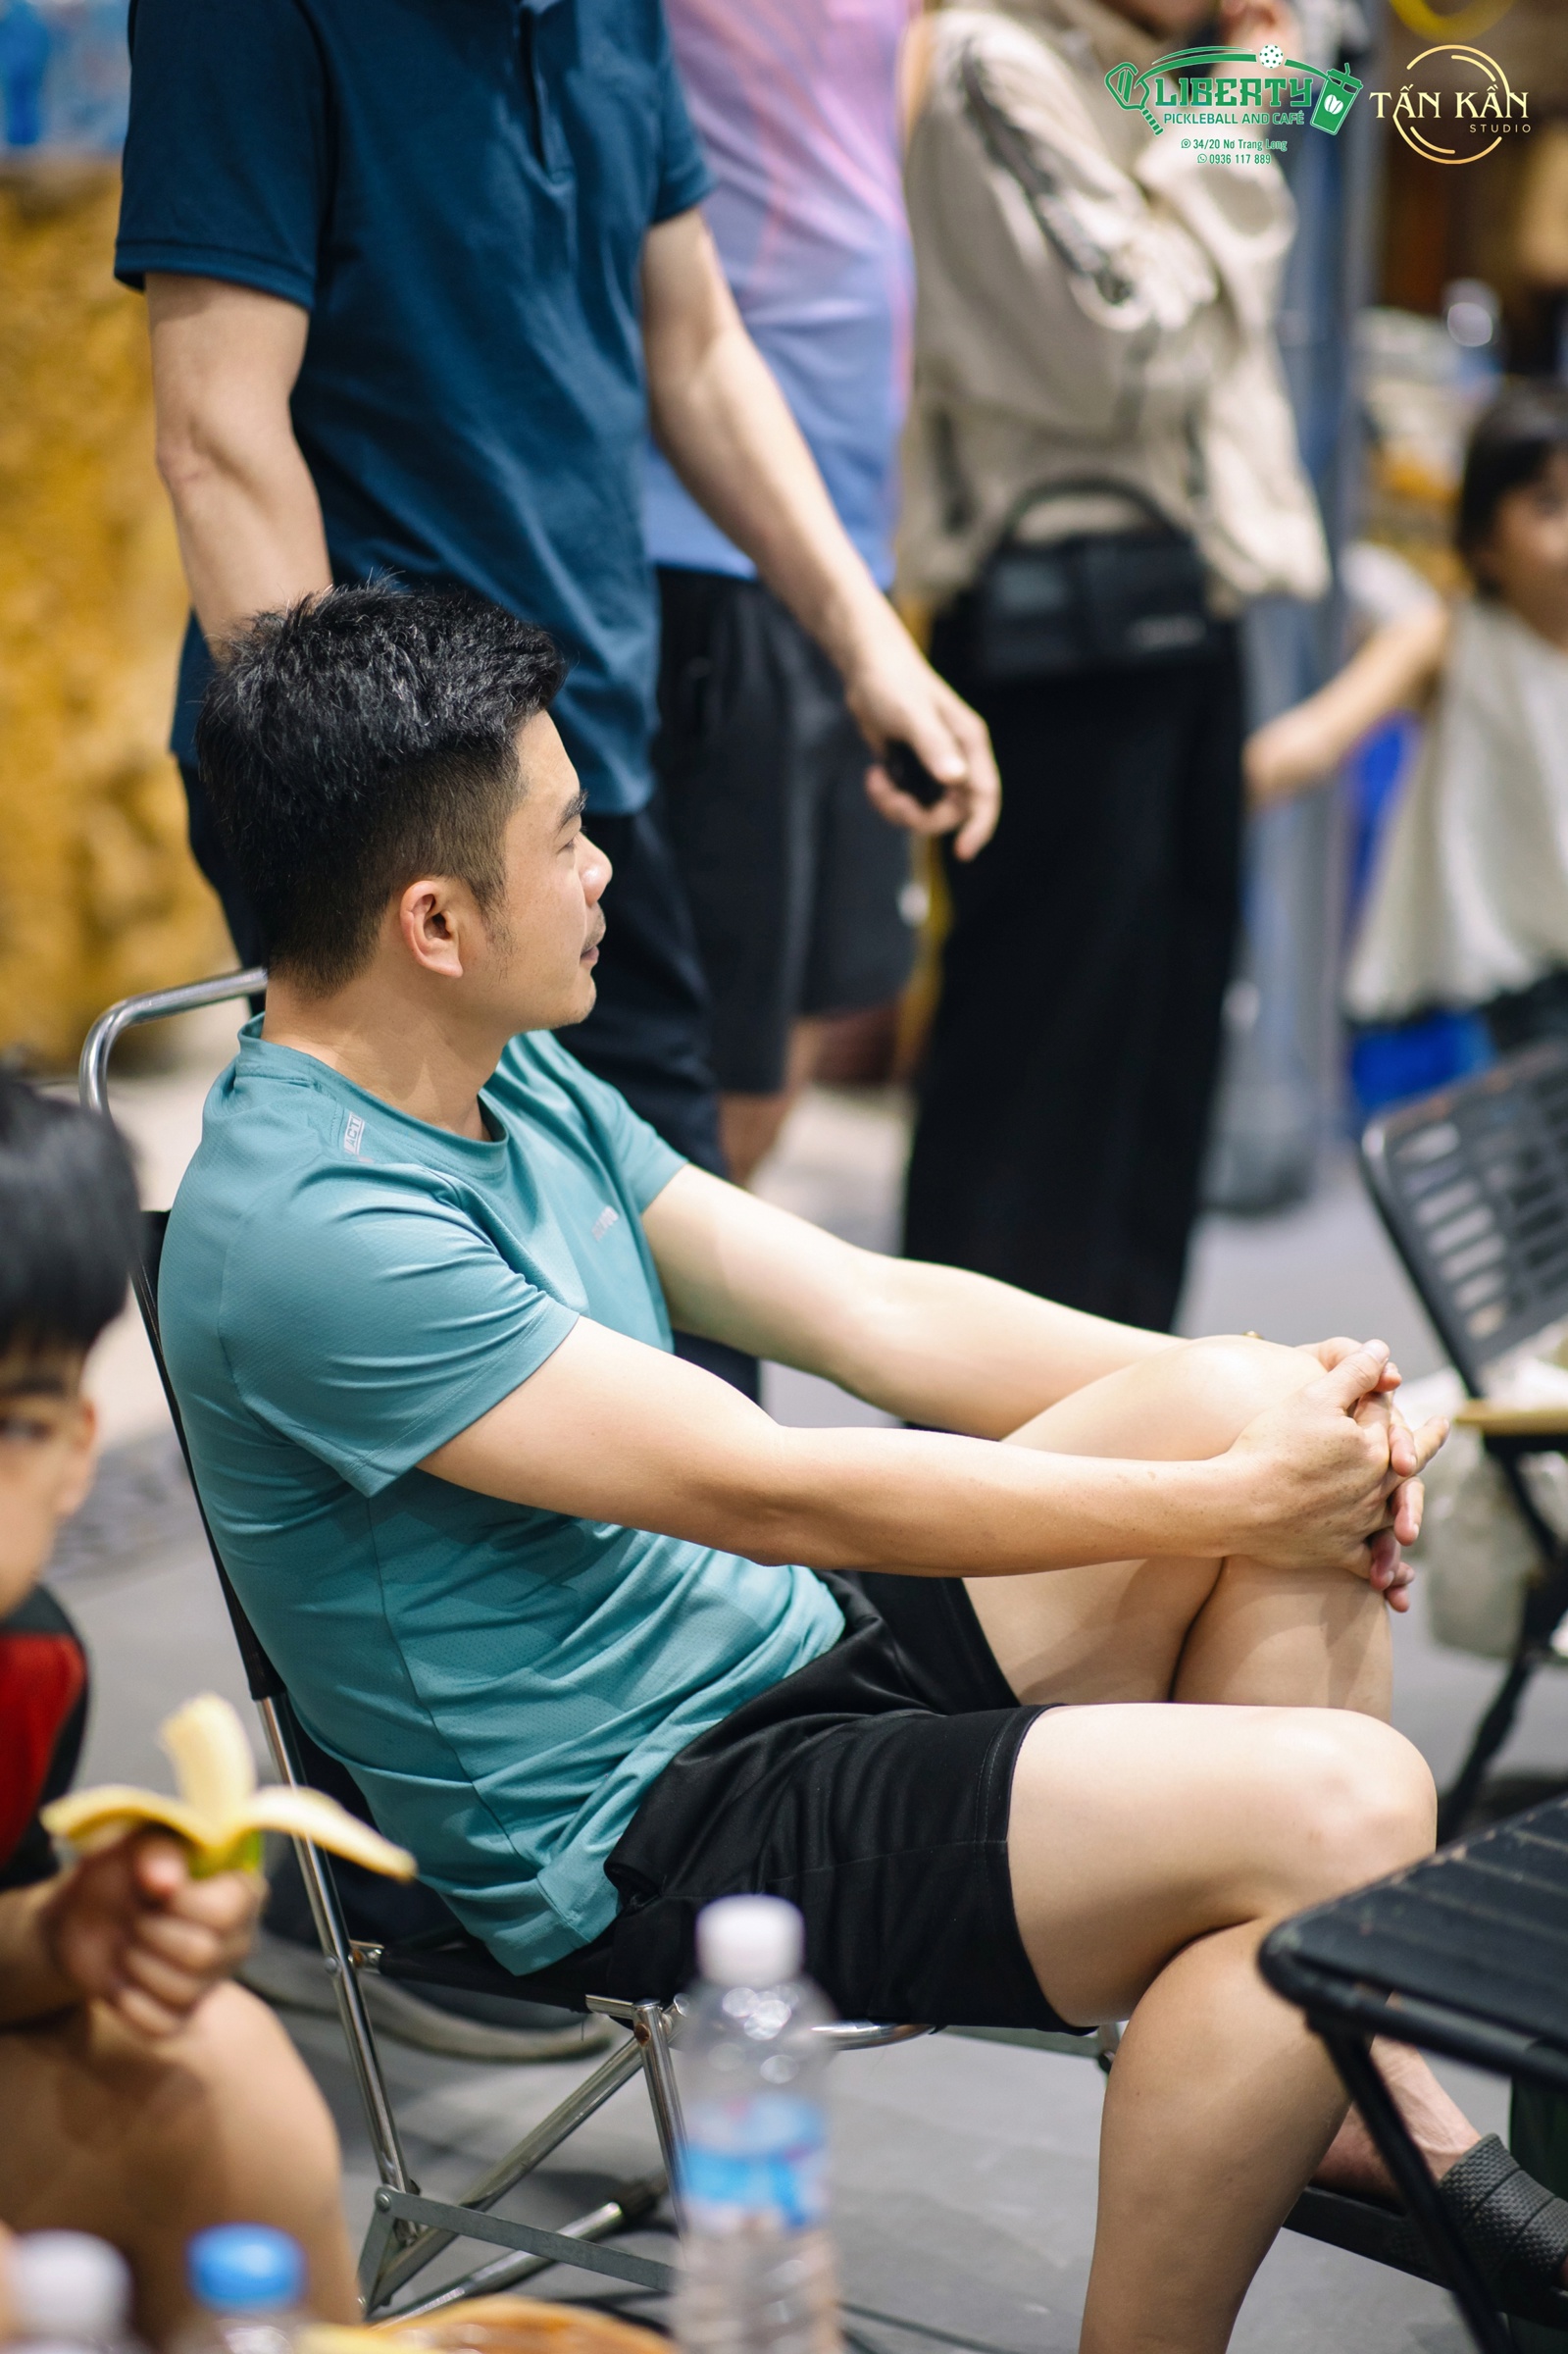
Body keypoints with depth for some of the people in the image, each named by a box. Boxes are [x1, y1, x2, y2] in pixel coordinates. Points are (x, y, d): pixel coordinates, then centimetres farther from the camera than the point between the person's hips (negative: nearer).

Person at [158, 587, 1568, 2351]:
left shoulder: (519, 1079, 7)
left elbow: (872, 1312, 8)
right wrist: (1229, 1497, -17)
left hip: (792, 1658, 10)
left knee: (1246, 1393, 0)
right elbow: (773, 1489, -24)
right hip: (640, 1842, -10)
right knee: (1339, 1808, -22)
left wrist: (1274, 1401, -3)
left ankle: (1355, 2084, 7)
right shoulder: (309, 1233, -24)